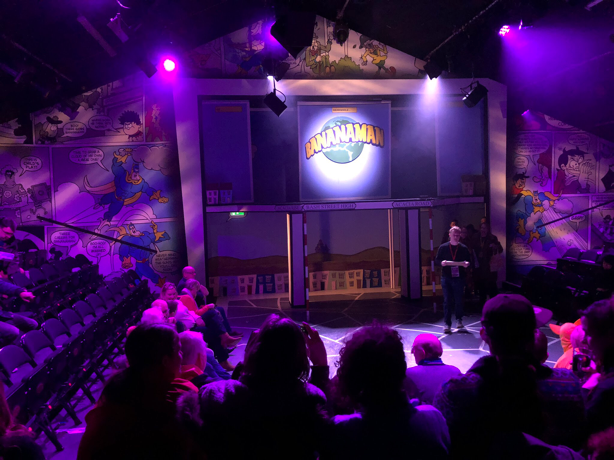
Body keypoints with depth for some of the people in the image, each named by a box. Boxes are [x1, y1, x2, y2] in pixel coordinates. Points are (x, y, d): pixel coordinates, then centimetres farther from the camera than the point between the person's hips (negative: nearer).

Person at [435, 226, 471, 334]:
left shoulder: (464, 248, 4)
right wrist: (441, 262, -15)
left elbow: (469, 261, 8)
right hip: (446, 278, -1)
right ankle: (447, 324, 3)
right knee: (447, 301, -2)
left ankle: (459, 320, 31)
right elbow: (436, 260, 6)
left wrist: (467, 264, -14)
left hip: (459, 277, 1)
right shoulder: (443, 247, 3)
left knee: (459, 300, 8)